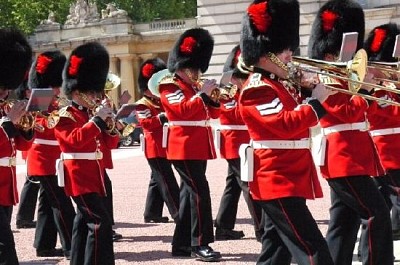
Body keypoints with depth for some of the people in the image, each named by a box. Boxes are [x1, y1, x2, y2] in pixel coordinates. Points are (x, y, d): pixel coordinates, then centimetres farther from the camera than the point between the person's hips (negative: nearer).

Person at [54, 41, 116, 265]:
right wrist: (98, 119, -26)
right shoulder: (66, 116, -10)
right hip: (80, 178, -9)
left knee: (85, 222, 13)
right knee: (100, 222, -16)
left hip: (93, 176, 9)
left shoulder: (90, 114, 15)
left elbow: (108, 143, 15)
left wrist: (111, 125, -4)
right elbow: (76, 139, -28)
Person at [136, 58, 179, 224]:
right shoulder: (142, 105, -7)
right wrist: (163, 116, -29)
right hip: (155, 149, -9)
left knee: (157, 181, 13)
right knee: (168, 182, -10)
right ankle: (177, 213, -11)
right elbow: (145, 123, -21)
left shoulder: (161, 103, 19)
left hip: (164, 148, 9)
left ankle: (151, 213, 19)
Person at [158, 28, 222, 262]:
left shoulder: (195, 86, 17)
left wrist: (213, 96, -2)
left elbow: (214, 113, 15)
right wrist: (202, 94, -22)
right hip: (184, 148, -9)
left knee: (190, 192, 11)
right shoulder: (170, 87, -7)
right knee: (200, 191, -15)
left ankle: (182, 244, 17)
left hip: (199, 148, 9)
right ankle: (200, 244, -13)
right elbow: (183, 110, -23)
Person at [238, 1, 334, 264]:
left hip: (285, 180, 10)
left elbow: (298, 119, 20)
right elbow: (287, 125, -25)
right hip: (280, 182, -10)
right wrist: (317, 100, -17)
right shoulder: (257, 89, -14)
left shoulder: (280, 84, 16)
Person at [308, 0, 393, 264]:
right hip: (346, 161, -10)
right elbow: (348, 112, -20)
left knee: (344, 223, 11)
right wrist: (365, 88, -13)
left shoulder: (341, 79, 19)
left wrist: (365, 87, 7)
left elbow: (359, 111, 21)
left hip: (348, 160, 10)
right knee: (377, 215, -12)